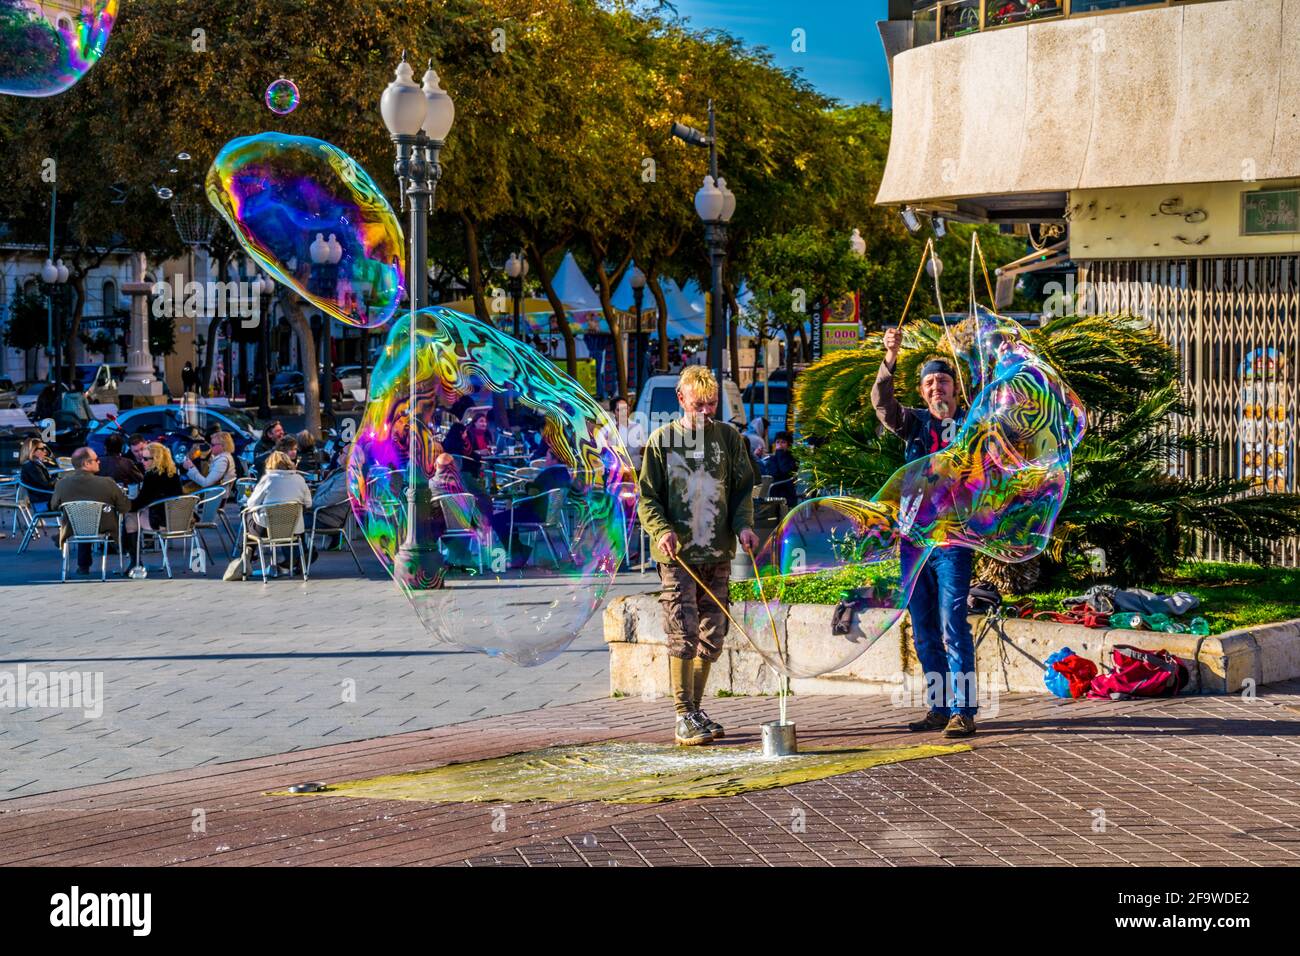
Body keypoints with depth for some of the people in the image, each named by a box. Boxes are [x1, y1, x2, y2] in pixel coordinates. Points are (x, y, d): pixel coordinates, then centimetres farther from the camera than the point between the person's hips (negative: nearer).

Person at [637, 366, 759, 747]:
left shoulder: (728, 437, 9)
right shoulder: (662, 440, 3)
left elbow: (743, 488, 13)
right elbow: (647, 497, 3)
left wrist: (743, 525, -5)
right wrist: (662, 530, -15)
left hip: (718, 555, 3)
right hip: (678, 556, -3)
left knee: (712, 635, 6)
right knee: (684, 633, -9)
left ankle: (695, 710, 18)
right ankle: (684, 717, -5)